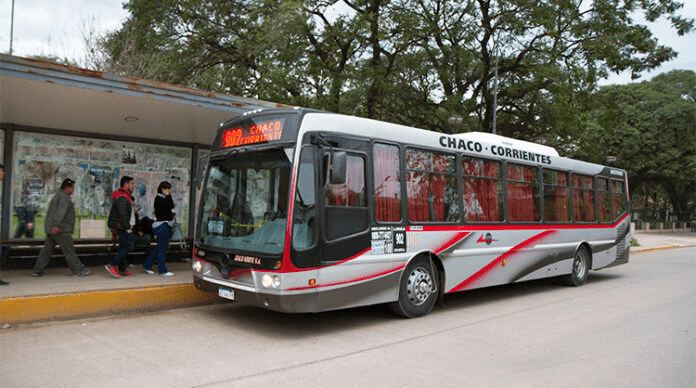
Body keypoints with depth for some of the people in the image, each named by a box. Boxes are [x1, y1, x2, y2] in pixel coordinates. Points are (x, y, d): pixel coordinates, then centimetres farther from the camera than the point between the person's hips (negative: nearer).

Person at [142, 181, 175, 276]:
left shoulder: (163, 198, 18)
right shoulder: (159, 199, -12)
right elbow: (170, 206, -24)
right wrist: (168, 195, -14)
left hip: (165, 225, 10)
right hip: (161, 225, -10)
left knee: (160, 247, 14)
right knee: (163, 247, -5)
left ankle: (147, 265, 21)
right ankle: (162, 270, 1)